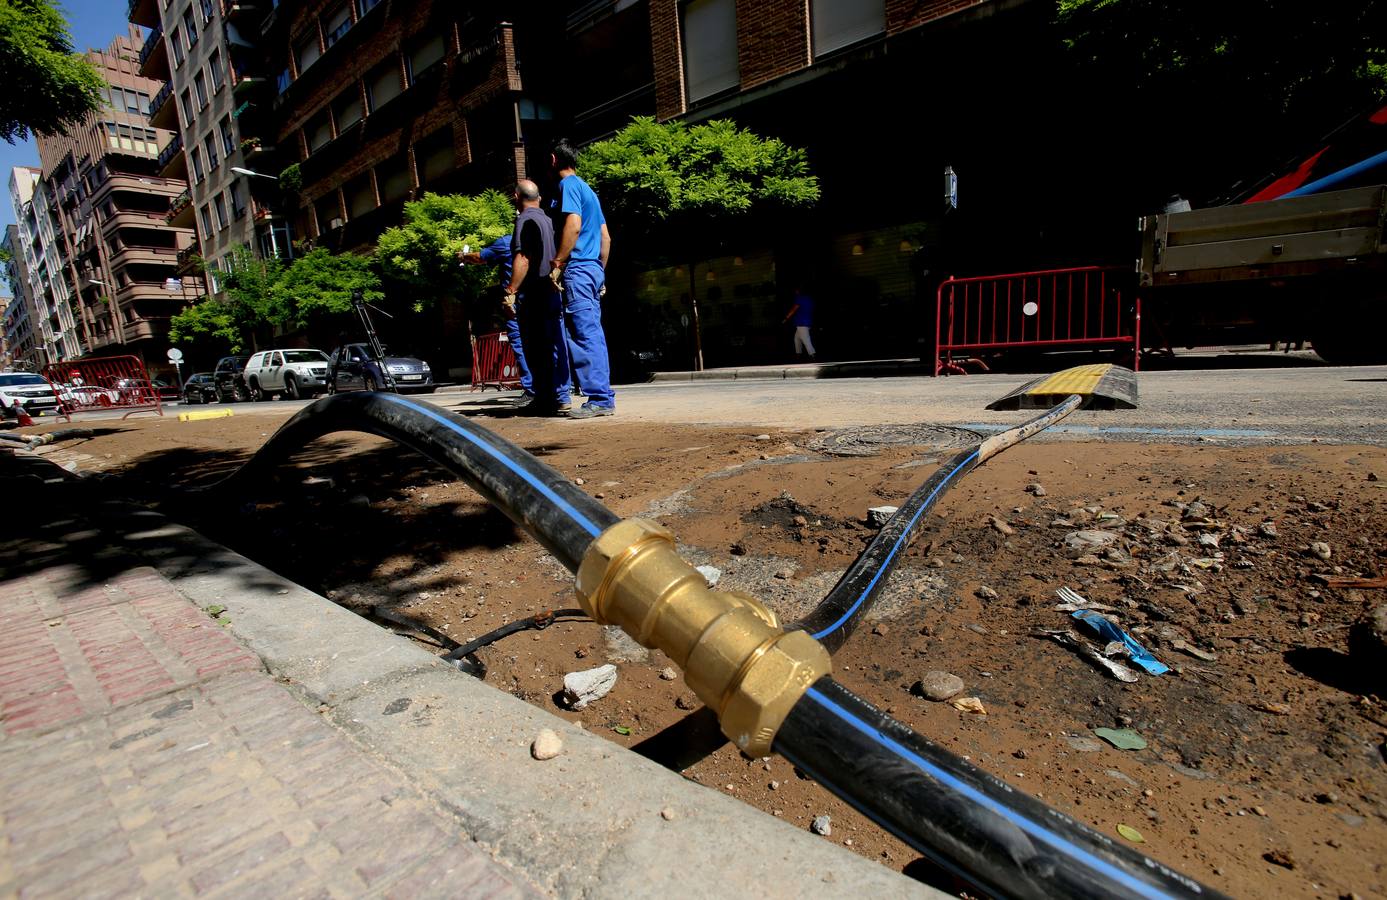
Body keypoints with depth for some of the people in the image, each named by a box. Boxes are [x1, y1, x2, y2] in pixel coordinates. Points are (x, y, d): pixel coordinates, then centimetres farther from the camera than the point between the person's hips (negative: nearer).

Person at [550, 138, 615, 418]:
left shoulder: (568, 184, -3)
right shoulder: (588, 190, 23)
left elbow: (573, 225, -17)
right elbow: (606, 237, 22)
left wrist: (557, 263, -15)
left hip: (577, 269, -9)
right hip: (595, 269, 9)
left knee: (585, 336, -11)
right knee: (594, 334, 7)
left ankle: (599, 399, -13)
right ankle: (604, 397, 9)